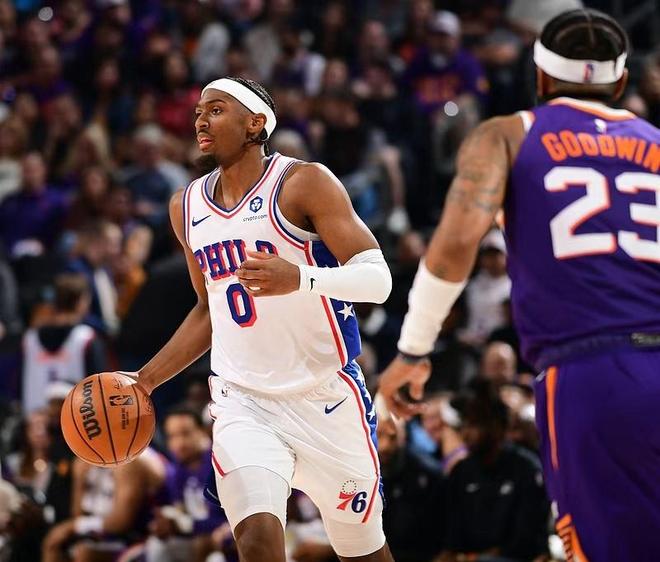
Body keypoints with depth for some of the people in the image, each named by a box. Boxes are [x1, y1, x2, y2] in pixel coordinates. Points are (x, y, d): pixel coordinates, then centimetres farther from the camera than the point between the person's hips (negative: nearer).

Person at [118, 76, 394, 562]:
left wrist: (300, 279, -36)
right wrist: (146, 380, 13)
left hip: (326, 400, -3)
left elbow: (378, 278, -18)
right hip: (243, 403, 3)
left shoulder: (303, 183, -9)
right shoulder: (187, 207, 9)